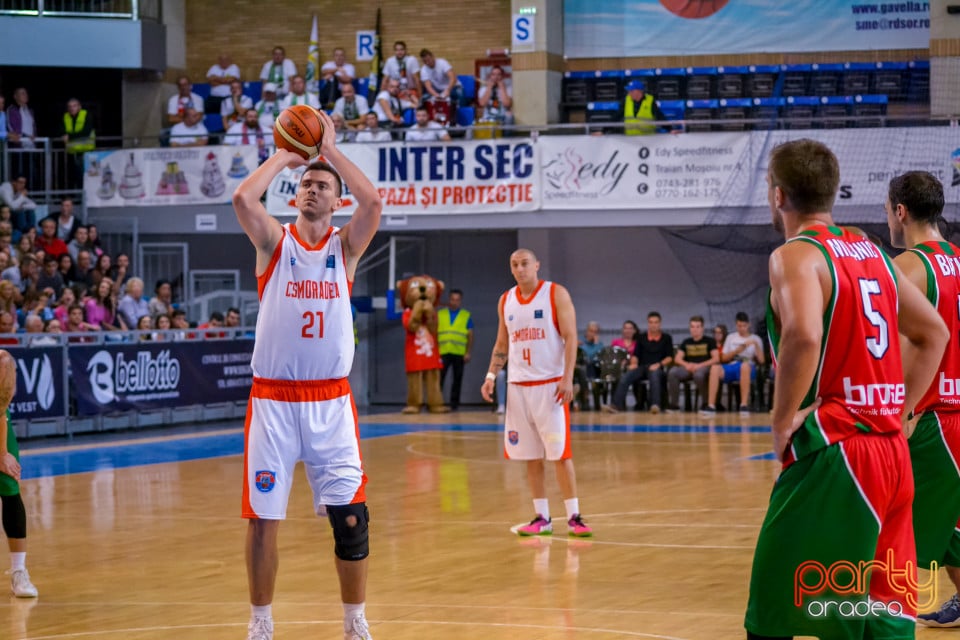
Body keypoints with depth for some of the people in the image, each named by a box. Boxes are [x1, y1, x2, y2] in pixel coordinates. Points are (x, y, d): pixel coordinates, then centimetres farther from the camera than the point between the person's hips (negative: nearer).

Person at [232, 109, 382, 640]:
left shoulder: (346, 246, 6)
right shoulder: (274, 241, 2)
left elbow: (373, 202, -13)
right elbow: (242, 199, -17)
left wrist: (330, 150, -4)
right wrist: (284, 157, -4)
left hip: (331, 400, 1)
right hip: (273, 398, -1)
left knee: (350, 517, -1)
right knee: (263, 517, 2)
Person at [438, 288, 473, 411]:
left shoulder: (466, 316, 9)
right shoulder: (439, 314, 12)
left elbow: (470, 336, 6)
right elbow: (434, 333, 11)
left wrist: (468, 353, -3)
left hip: (459, 353, 0)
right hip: (442, 352, 0)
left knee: (457, 379, 3)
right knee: (438, 378, -7)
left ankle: (454, 404, 9)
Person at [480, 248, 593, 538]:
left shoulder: (556, 294, -5)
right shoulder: (506, 301, 11)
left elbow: (570, 337, -8)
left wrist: (567, 378, -17)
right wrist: (491, 376, 5)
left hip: (550, 384, -5)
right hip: (518, 386, 5)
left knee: (559, 453, -6)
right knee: (530, 455, 4)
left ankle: (573, 517, -1)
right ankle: (542, 518, 10)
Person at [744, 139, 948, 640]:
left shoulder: (796, 255, -8)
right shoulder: (871, 253, 15)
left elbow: (804, 336, -27)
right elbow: (934, 333, 23)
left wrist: (783, 419, -16)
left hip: (833, 453, -8)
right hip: (891, 450, 8)